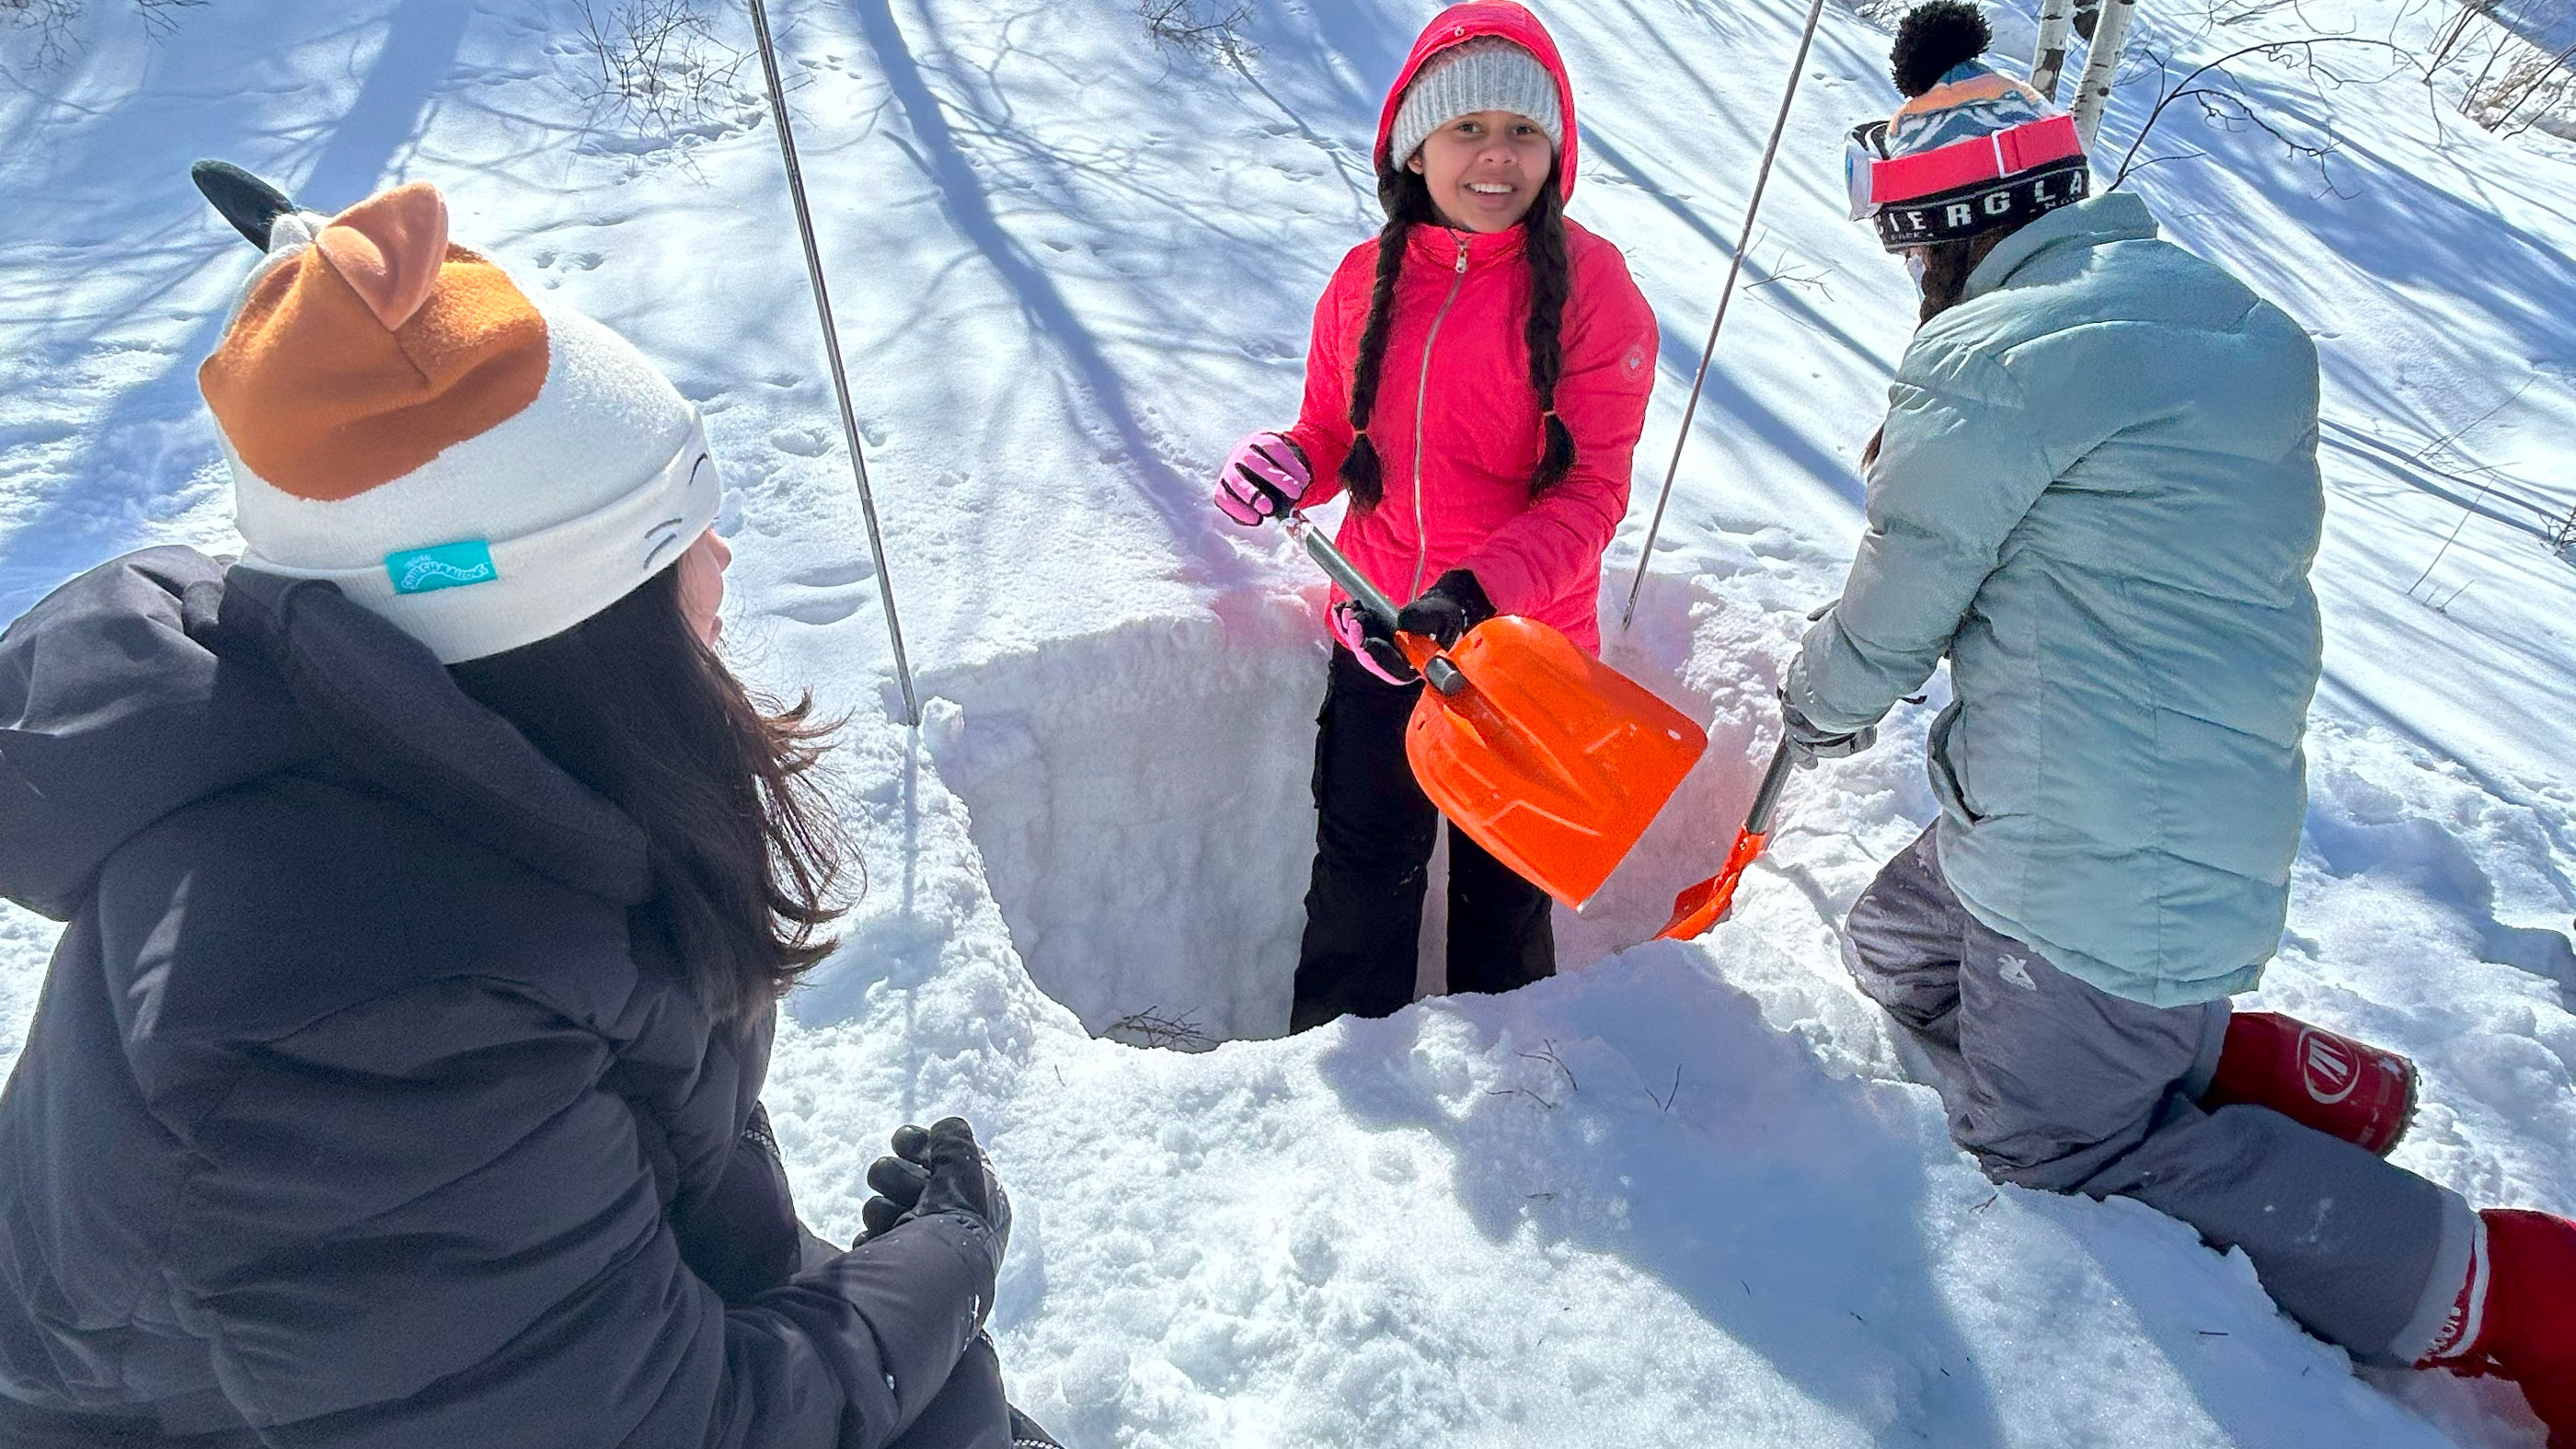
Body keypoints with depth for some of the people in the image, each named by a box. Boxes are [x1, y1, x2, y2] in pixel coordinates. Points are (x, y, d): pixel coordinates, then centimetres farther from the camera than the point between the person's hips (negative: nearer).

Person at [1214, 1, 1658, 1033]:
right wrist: (1288, 467, -13)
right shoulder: (1366, 279, -1)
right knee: (1360, 870, 16)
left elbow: (1590, 492, -15)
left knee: (1504, 875, 19)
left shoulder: (1589, 287, -11)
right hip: (1379, 632, 3)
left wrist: (1476, 592, -31)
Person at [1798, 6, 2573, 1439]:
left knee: (2051, 1136, 8)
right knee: (1899, 948, 24)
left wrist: (1822, 704, 10)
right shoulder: (2214, 312, 10)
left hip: (2101, 871, -9)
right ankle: (2277, 1072, 21)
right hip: (2214, 820, 10)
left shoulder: (1996, 353, -19)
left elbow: (1905, 590, -10)